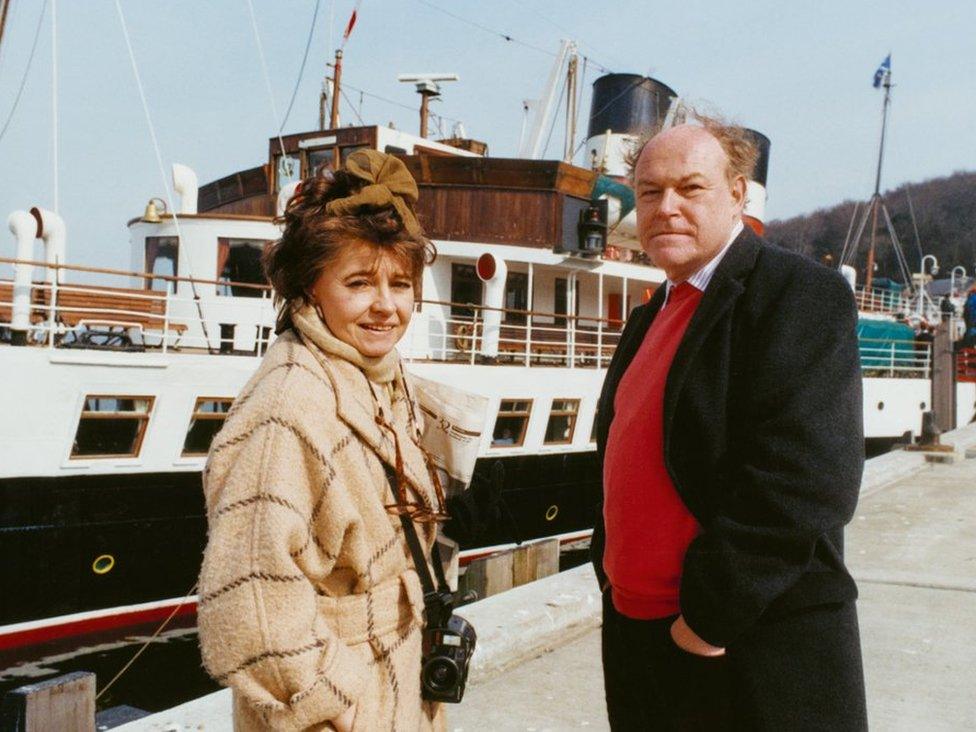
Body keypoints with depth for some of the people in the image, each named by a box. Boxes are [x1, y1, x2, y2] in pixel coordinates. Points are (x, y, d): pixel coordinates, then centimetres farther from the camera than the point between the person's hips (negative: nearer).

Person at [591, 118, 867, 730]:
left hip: (753, 648, -7)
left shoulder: (801, 293, -12)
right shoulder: (652, 318, 13)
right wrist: (613, 578, 8)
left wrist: (709, 617, -19)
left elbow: (805, 479, -22)